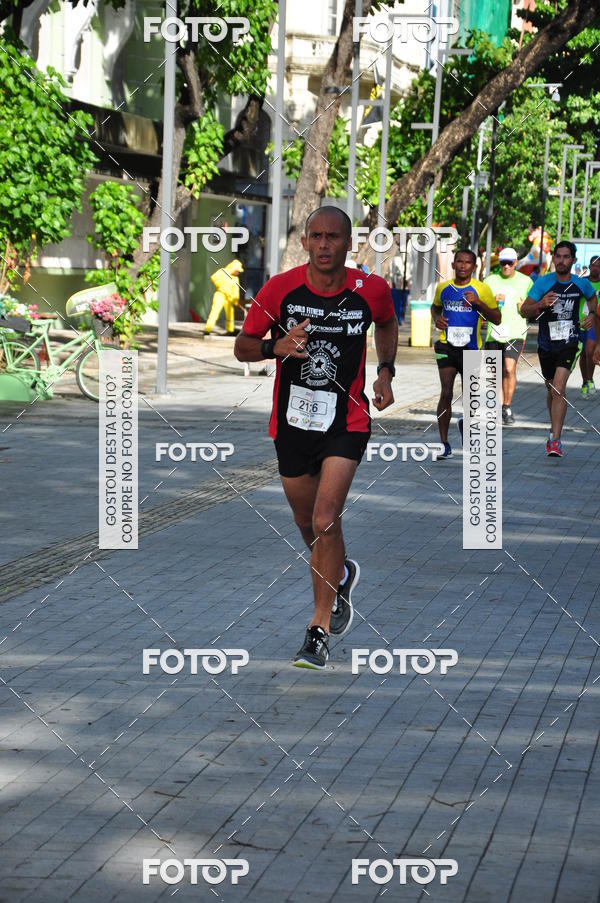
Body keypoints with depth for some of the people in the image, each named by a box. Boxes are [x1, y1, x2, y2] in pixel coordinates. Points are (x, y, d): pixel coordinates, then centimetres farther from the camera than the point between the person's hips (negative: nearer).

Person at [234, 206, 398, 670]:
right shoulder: (280, 288, -10)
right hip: (292, 421, 2)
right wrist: (277, 347, -20)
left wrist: (385, 370, 3)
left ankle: (319, 630, -7)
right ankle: (340, 576, 50)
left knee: (326, 520, -17)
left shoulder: (371, 290, -8)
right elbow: (243, 346, 0)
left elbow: (387, 324, 17)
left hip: (347, 421, -2)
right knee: (307, 523, 17)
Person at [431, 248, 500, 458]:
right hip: (447, 346, 0)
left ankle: (465, 423, 45)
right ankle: (444, 444, -9)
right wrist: (437, 318, 2)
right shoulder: (443, 287, 5)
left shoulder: (481, 289, -2)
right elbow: (435, 306, 25)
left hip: (471, 348, 0)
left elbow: (496, 319, 0)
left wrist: (478, 303, -15)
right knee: (446, 393, -14)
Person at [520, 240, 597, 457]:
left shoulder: (581, 284, -2)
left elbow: (592, 298, 22)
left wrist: (591, 314, 3)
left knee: (558, 389, -17)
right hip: (546, 344, 1)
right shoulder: (543, 283, -8)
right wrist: (541, 305, -30)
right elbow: (524, 310, -11)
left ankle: (555, 440, -17)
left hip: (569, 343, -1)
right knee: (551, 389, 17)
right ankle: (555, 427, 42)